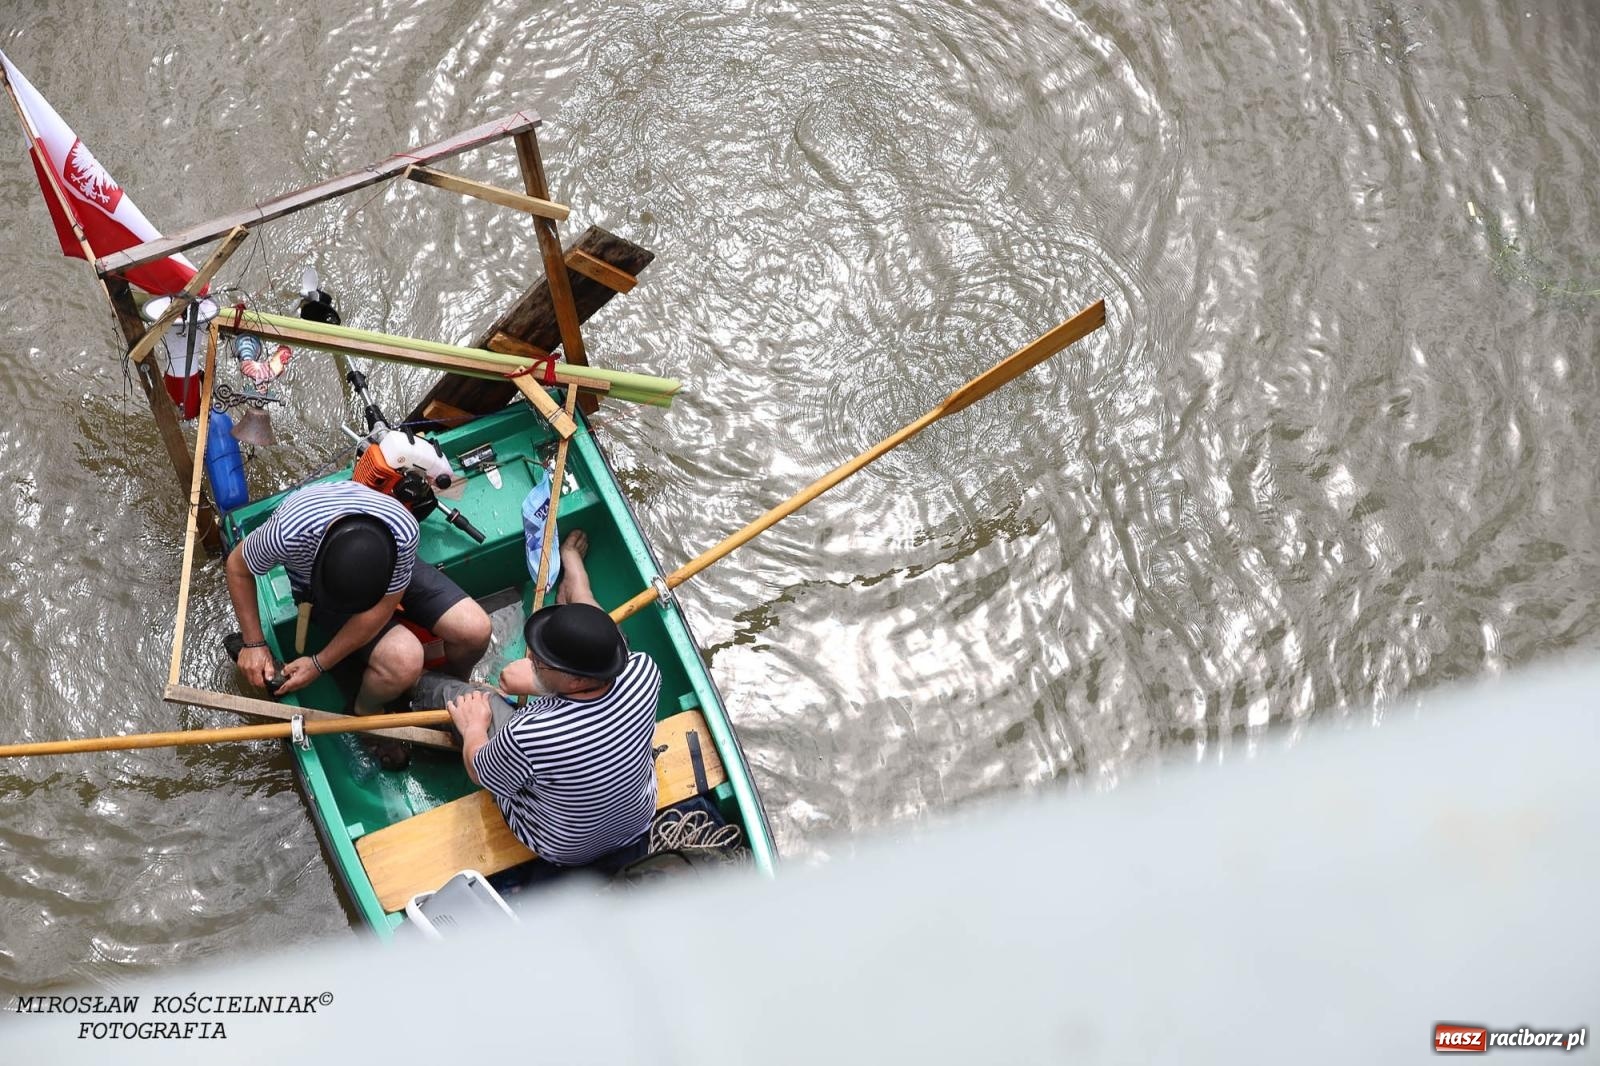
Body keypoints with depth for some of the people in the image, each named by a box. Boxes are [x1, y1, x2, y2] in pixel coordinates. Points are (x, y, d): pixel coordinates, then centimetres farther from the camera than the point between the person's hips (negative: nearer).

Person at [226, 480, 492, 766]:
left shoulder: (403, 533, -39)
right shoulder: (288, 533, -41)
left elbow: (379, 611, -23)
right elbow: (238, 568, -17)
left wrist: (319, 664, -21)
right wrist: (254, 644, -16)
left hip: (389, 566, 2)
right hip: (317, 588, -2)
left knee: (475, 630, -15)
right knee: (404, 660, -27)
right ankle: (365, 716, 7)